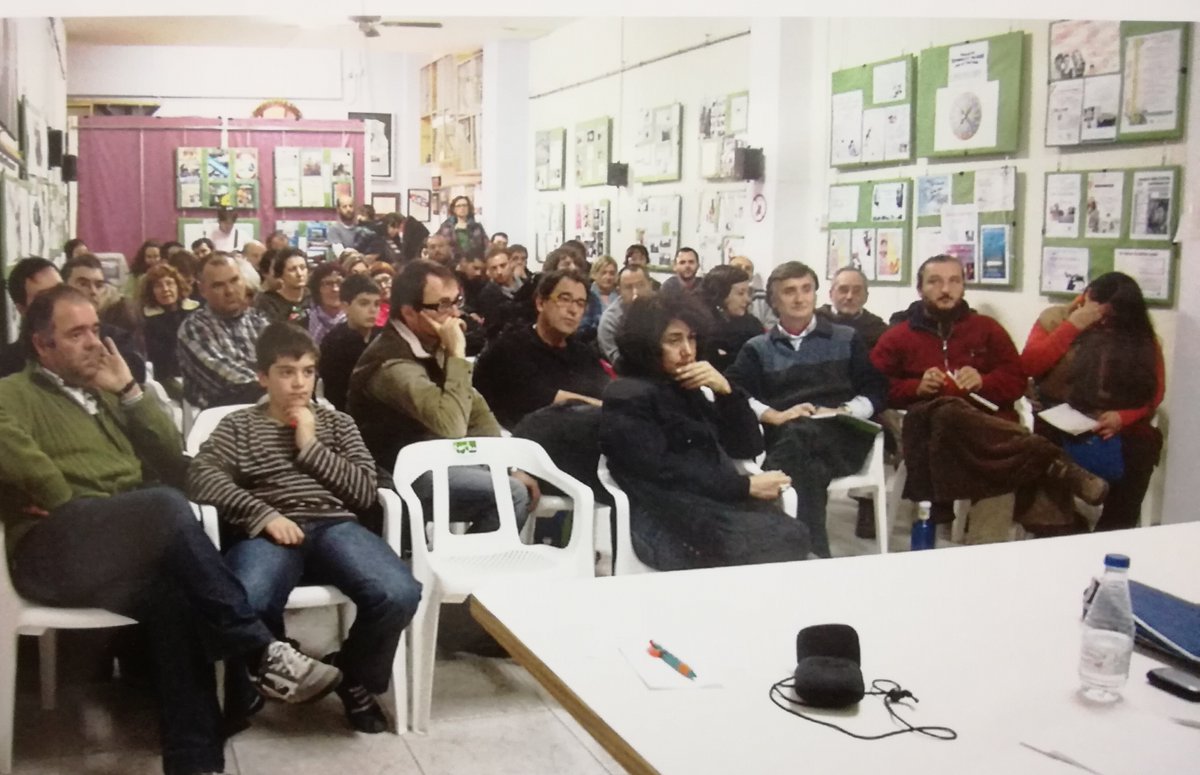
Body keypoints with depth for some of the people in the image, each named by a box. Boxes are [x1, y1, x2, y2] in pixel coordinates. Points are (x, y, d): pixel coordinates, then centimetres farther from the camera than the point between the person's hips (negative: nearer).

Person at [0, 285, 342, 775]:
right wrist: (68, 502, -10)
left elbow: (172, 464, 16)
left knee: (172, 596, -31)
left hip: (130, 545, 5)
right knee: (165, 505, -33)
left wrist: (129, 391, 10)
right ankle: (262, 652, -32)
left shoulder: (105, 394, 28)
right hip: (54, 549, -5)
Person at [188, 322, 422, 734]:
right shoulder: (238, 426, 18)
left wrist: (311, 447, 4)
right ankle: (248, 693, -2)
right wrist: (263, 514, -14)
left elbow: (365, 492, 12)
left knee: (400, 593, -29)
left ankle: (355, 680, 3)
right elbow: (201, 476, -1)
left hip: (334, 527, 2)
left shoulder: (337, 423, 24)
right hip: (270, 534, -2)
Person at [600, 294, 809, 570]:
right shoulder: (627, 397, 1)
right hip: (668, 520, -7)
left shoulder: (688, 391, 23)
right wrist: (746, 486, -14)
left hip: (719, 503, 7)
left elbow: (748, 448, 16)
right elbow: (663, 474, -12)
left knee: (793, 535, -26)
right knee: (773, 544, -32)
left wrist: (725, 390, 1)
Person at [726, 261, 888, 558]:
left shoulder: (847, 339, 22)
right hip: (785, 436, 0)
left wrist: (843, 413, -7)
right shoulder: (758, 348, 20)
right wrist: (775, 416, -12)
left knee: (798, 434, -38)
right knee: (810, 469, -39)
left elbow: (875, 389, 13)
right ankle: (814, 551, -38)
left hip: (841, 436, 0)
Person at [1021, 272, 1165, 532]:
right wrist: (1072, 326, -10)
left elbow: (1153, 394, 4)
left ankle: (1115, 535, -10)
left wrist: (1122, 417, -15)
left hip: (1117, 426, 1)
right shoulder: (1057, 318, 5)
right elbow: (1028, 365, -8)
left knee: (1143, 445, -24)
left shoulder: (1141, 337, 6)